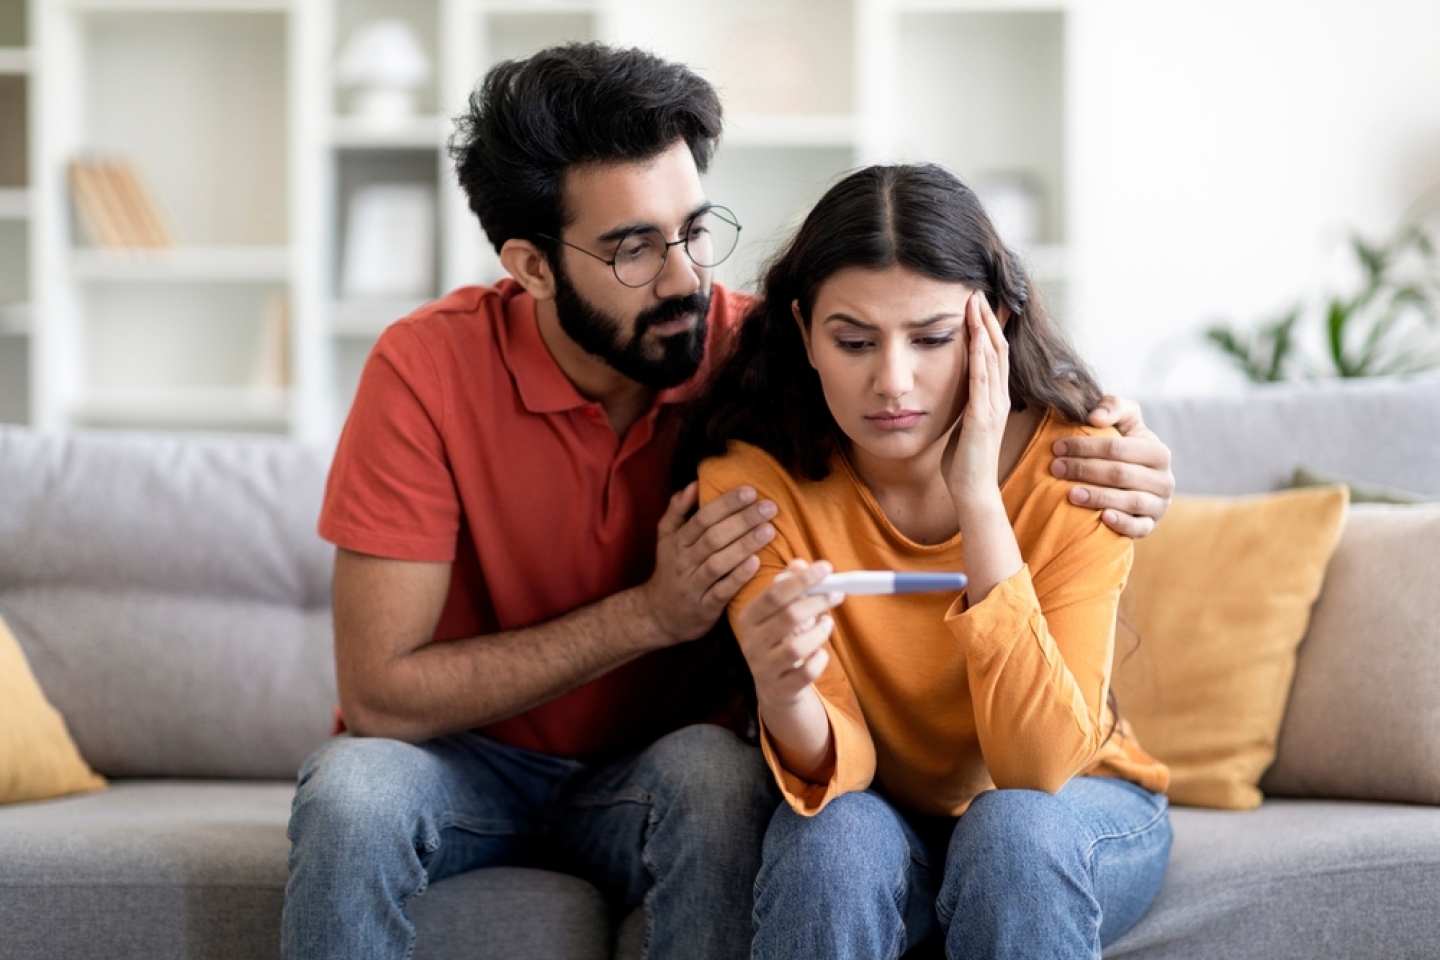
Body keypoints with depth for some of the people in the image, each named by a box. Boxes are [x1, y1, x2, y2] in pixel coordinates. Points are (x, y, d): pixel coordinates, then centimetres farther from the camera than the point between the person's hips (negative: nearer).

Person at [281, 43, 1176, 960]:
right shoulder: (427, 369, -20)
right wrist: (650, 615, -28)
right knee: (352, 790, -34)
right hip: (467, 762, -1)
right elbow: (379, 695, -22)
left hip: (657, 768, 2)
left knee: (718, 772, -32)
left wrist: (1109, 461, -23)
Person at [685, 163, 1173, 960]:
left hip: (1076, 813, -1)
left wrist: (977, 498, -34)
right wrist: (784, 694, -45)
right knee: (835, 838, -31)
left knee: (1014, 829, -33)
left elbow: (1042, 762, -29)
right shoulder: (753, 478, -19)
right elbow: (835, 770, -20)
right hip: (876, 815, 1)